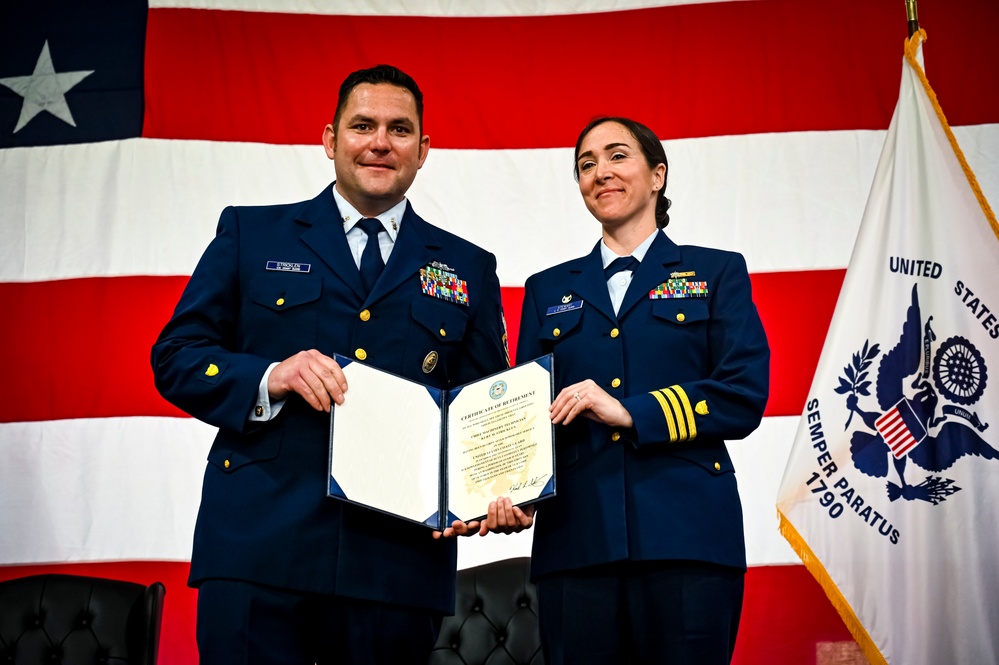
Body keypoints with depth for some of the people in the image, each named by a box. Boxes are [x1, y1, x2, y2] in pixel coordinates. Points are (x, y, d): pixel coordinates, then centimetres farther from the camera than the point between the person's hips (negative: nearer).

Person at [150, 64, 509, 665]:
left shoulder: (469, 269, 15)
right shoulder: (250, 233, 12)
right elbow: (175, 356, 8)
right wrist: (267, 378, -12)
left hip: (401, 563, 2)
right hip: (258, 547, -1)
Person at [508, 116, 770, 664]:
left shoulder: (717, 273, 12)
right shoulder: (548, 290, 20)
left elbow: (744, 396, 0)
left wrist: (630, 413, -11)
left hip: (687, 537, -2)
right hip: (575, 540, 2)